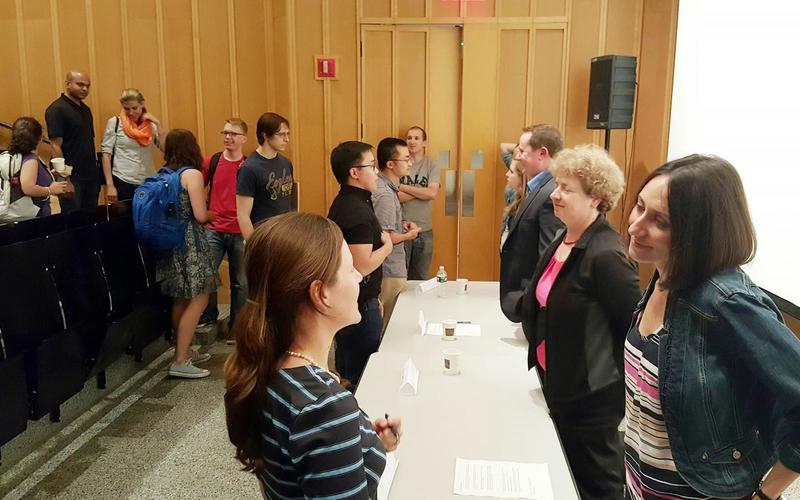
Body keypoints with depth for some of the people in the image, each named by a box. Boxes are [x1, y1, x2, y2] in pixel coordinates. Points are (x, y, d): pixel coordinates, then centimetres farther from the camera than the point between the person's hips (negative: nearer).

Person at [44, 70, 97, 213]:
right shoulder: (57, 109, -9)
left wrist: (95, 170, 11)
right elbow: (55, 146, -14)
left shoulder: (86, 109, 13)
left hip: (91, 176, 7)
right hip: (71, 178, -7)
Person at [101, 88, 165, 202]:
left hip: (146, 183, 2)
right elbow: (106, 154, -2)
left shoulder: (150, 125, 6)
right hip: (122, 182, -2)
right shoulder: (114, 123, 0)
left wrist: (158, 125, -7)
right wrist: (110, 185, -9)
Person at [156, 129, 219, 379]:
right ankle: (180, 362, -3)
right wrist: (212, 215, 5)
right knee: (199, 299, -3)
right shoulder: (192, 174, -11)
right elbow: (200, 216, -17)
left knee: (181, 300, 16)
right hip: (189, 243, -8)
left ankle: (184, 351, 27)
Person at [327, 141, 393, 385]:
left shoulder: (343, 203, 9)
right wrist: (387, 247, -12)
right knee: (363, 375, 3)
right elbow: (362, 266, -30)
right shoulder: (358, 210, -23)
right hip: (359, 305, -10)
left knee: (346, 373, 21)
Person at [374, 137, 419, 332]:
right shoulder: (384, 194, -23)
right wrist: (408, 235, -9)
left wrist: (401, 224, 8)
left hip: (392, 269, 10)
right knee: (387, 329, 3)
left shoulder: (386, 187, 8)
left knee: (384, 324, 19)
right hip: (390, 272, -10)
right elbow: (385, 238, -26)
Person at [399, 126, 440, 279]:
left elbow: (433, 193, -13)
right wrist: (422, 191, -12)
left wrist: (403, 187, -12)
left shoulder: (431, 165, 2)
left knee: (421, 277, 13)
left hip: (424, 230, 2)